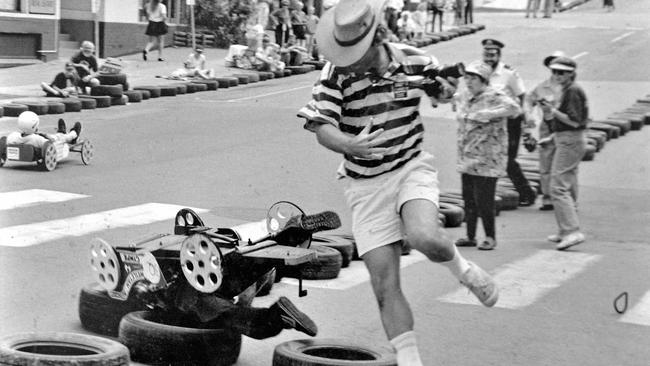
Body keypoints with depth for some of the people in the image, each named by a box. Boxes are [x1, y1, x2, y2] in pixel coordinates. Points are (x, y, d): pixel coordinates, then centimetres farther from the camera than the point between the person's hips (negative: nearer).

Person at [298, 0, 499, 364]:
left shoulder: (414, 62, -5)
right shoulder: (336, 74, -11)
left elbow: (445, 90, 16)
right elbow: (323, 127, -22)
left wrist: (444, 88, -7)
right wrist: (349, 145, -42)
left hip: (412, 168, 0)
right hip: (366, 183, 1)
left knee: (425, 238, -31)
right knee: (385, 287, -3)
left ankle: (462, 268, 3)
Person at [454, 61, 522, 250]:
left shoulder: (495, 97, -11)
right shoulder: (464, 97, 12)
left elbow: (513, 108, -29)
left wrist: (485, 115, -29)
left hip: (487, 160, -7)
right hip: (466, 158, 7)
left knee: (484, 200, -6)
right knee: (469, 199, 10)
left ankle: (490, 237, 9)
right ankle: (470, 236, 20)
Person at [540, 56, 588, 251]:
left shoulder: (573, 91, -13)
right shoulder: (566, 91, 17)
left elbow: (574, 121, -19)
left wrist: (553, 111, -19)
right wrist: (548, 112, 0)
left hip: (570, 142, -11)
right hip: (566, 142, 11)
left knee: (558, 187, -15)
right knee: (568, 188, 15)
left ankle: (572, 231, -20)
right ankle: (566, 231, 23)